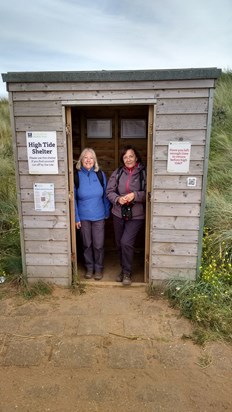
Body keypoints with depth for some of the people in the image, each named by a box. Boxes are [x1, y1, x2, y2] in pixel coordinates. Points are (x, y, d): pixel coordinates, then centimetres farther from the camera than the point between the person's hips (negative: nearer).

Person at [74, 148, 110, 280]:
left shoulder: (100, 174, -3)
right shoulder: (77, 176, -5)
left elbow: (105, 195, 3)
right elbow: (73, 198, -2)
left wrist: (107, 213, 3)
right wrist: (76, 218, -5)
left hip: (99, 216, 0)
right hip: (83, 217, 0)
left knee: (98, 245, 6)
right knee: (87, 244, 13)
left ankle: (99, 268, 26)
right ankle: (89, 267, 31)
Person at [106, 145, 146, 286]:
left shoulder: (144, 173, -7)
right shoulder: (117, 173, 4)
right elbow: (109, 191, 2)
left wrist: (135, 195, -25)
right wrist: (118, 199, -16)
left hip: (136, 215, -4)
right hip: (119, 214, 5)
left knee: (126, 242, -13)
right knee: (119, 244, 14)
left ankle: (127, 272, 9)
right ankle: (124, 269, 36)